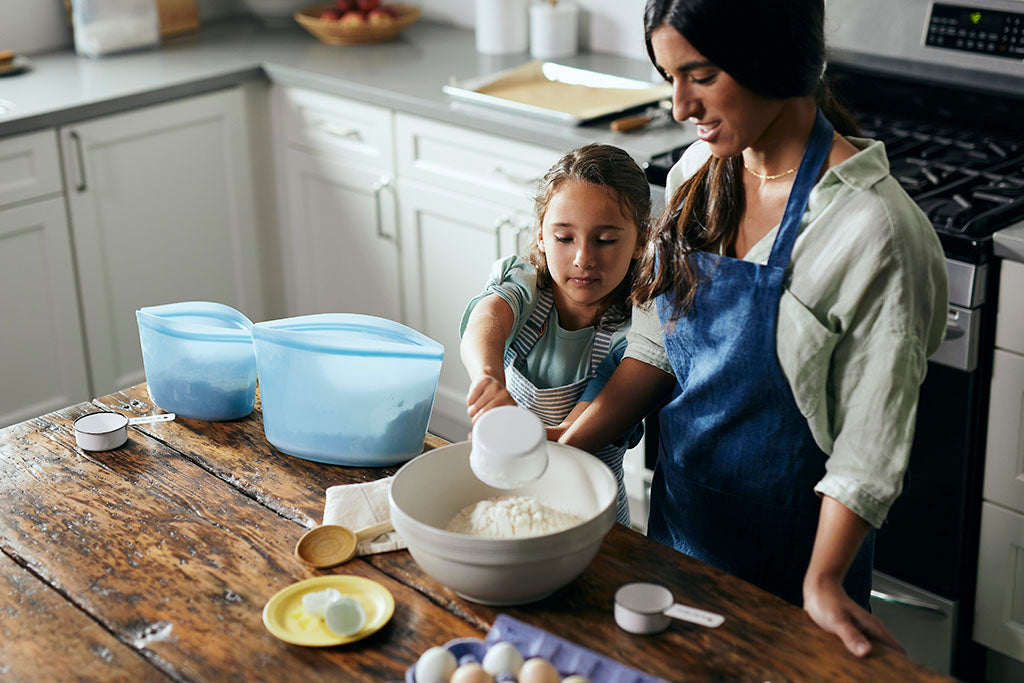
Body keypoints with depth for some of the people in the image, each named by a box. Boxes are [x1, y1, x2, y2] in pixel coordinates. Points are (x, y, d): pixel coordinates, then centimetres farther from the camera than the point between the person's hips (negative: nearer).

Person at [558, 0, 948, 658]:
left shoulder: (873, 227, -25)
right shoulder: (699, 172, -4)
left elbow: (870, 434, -21)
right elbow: (657, 344, 3)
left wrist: (824, 580, -27)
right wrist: (567, 446, -7)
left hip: (783, 549, -6)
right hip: (680, 505, 7)